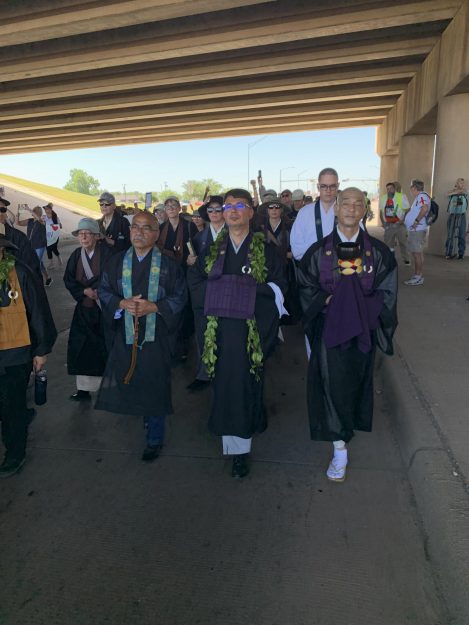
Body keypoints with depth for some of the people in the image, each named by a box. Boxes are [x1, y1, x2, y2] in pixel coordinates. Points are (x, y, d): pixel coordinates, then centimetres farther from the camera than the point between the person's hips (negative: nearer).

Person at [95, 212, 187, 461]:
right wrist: (121, 303, -12)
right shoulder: (116, 262, 4)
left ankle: (154, 438, 21)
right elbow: (103, 291, 7)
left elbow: (180, 297, -2)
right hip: (124, 334, 3)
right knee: (128, 382, 8)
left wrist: (154, 307, -17)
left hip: (156, 335, -2)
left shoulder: (169, 265, -3)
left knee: (154, 386, 4)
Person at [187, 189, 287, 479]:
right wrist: (221, 293, -7)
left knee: (248, 386, 0)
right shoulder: (212, 248, 11)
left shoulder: (265, 249, 4)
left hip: (254, 330, -2)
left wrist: (249, 295, -14)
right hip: (221, 331, 2)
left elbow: (279, 286, 0)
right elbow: (195, 281, 9)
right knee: (224, 386, 3)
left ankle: (241, 448, 15)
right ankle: (235, 448, 19)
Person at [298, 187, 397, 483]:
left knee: (355, 383, 16)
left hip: (363, 330, 1)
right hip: (329, 330, -1)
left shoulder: (379, 252, -1)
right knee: (333, 385, -1)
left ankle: (350, 423, 43)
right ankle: (340, 448, 9)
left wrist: (363, 309, -9)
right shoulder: (319, 251, -1)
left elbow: (387, 292, 1)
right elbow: (307, 288, 2)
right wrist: (327, 302, -10)